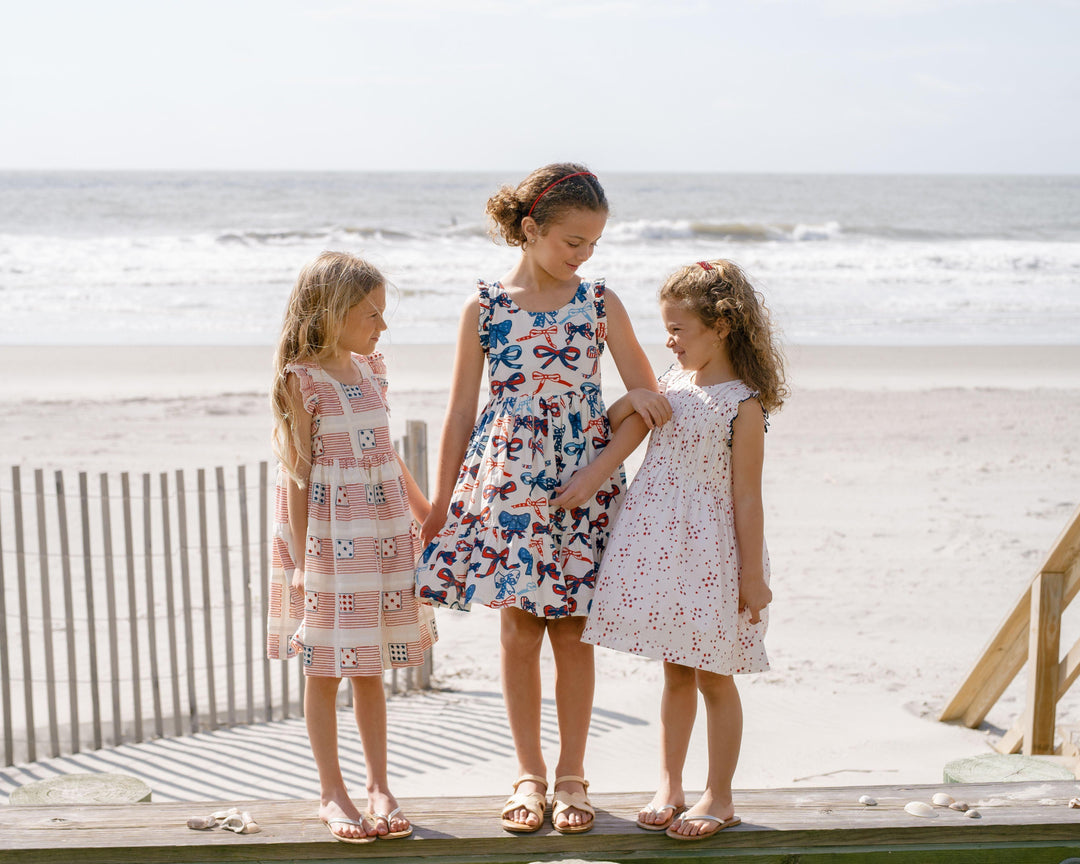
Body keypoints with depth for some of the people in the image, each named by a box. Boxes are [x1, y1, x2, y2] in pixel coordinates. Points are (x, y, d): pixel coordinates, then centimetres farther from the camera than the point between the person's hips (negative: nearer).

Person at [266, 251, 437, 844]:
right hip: (327, 536, -6)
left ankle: (379, 787, 21)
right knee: (324, 670, 5)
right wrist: (301, 556, -13)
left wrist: (426, 512, 25)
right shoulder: (302, 378, -10)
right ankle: (332, 794, 15)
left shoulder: (369, 369, 9)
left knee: (370, 668, 12)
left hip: (383, 531, 6)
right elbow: (297, 472, -11)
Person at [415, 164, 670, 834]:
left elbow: (647, 391, 9)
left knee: (572, 630, 4)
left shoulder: (600, 304, 3)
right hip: (506, 481, -1)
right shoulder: (485, 307, 0)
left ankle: (571, 774, 18)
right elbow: (461, 410, 5)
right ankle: (530, 775, 17)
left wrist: (643, 399, -16)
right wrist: (441, 500, 6)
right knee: (518, 630, 3)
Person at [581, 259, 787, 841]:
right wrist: (628, 405, 0)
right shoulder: (673, 379, 8)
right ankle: (668, 788, 23)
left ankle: (718, 798, 17)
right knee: (675, 672, 14)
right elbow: (617, 423, 23)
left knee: (713, 677, 4)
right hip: (659, 546, 6)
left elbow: (746, 497, -13)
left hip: (710, 552, -6)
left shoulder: (743, 404, -12)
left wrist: (752, 575, -11)